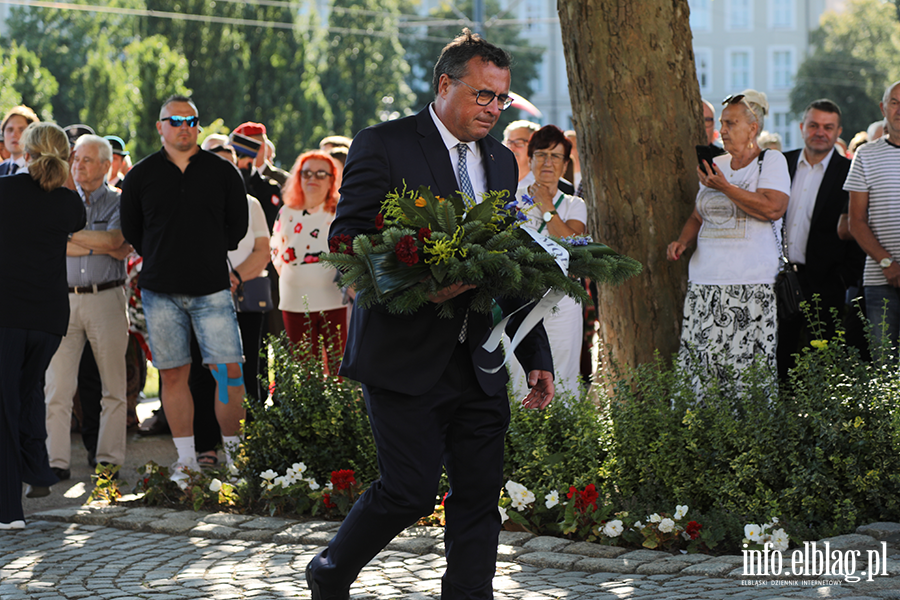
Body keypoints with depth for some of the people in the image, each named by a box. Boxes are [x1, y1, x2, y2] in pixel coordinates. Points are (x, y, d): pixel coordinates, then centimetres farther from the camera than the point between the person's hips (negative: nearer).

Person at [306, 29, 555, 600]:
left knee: (480, 497, 3)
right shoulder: (384, 145, -5)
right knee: (410, 491, -5)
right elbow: (347, 240, -10)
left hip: (481, 362, 6)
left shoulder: (502, 161, 15)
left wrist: (537, 356, 13)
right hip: (407, 356, -6)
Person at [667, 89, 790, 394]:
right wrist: (682, 241, 6)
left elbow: (773, 208, -15)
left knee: (747, 370, -11)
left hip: (752, 285, -6)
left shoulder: (771, 161, 1)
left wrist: (725, 188, -12)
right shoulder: (716, 164, 19)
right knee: (698, 364, -3)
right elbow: (698, 216, 26)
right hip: (705, 282, 6)